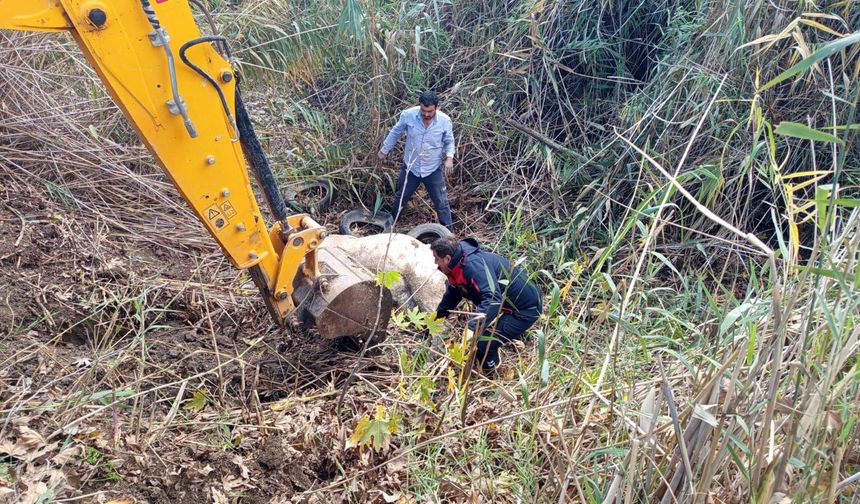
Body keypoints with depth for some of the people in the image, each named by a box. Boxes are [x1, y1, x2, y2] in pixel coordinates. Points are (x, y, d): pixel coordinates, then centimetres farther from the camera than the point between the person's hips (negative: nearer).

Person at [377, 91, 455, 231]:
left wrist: (449, 157, -19)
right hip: (410, 168, 1)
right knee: (400, 199, 19)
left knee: (441, 203, 6)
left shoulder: (445, 120, -17)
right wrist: (384, 151, 10)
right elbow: (395, 133, 1)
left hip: (433, 170, -1)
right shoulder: (408, 115, -18)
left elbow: (449, 141, 0)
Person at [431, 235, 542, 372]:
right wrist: (438, 314, 22)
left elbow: (493, 299, -44)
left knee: (483, 341, -15)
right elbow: (453, 291, 20)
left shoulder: (473, 264, -32)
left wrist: (472, 328, -51)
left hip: (526, 308, -10)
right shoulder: (459, 263, 1)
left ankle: (490, 367, 13)